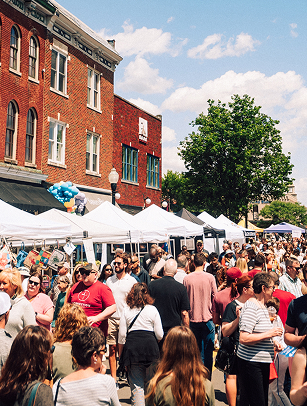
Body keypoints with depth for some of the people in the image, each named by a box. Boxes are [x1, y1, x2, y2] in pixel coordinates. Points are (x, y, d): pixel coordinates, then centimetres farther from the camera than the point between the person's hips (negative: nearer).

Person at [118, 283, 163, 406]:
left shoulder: (126, 310, 3)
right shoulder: (152, 309, 2)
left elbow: (122, 334, 2)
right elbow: (159, 335, 1)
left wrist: (120, 354, 13)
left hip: (132, 346, 0)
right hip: (150, 347, 0)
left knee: (137, 385, 5)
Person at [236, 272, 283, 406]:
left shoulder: (262, 306, 14)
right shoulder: (251, 307, -18)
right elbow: (243, 338, -26)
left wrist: (272, 342, 11)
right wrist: (268, 334, -21)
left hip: (262, 362, 10)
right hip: (250, 362, -10)